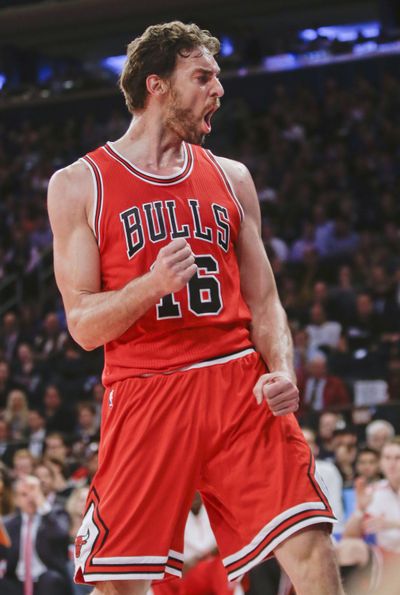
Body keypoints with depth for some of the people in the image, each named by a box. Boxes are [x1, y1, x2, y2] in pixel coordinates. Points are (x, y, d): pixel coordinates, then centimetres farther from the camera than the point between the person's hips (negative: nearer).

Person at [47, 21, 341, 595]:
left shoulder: (231, 178, 15)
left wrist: (282, 371, -4)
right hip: (144, 394, -2)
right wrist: (153, 284, -19)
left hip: (240, 384, 3)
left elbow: (263, 299, 16)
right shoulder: (78, 185, 4)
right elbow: (83, 323, 0)